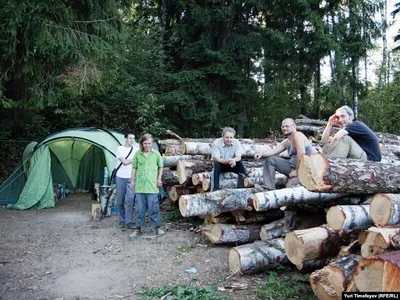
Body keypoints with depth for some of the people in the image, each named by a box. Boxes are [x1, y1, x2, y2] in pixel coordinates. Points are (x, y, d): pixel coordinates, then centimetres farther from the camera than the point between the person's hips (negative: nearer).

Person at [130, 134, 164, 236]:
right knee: (140, 208, 8)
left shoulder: (156, 154, 1)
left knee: (153, 208, 2)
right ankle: (139, 228, 20)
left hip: (152, 186, -1)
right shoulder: (137, 154, 3)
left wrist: (159, 178, 3)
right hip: (140, 185, 1)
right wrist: (132, 180, 8)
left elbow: (160, 167, 12)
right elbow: (134, 168, 11)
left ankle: (157, 227, 16)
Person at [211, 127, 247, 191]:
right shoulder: (216, 143, -19)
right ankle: (215, 188, -32)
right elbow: (216, 159, -25)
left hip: (233, 165, 2)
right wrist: (227, 161, -44)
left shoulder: (236, 142, -12)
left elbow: (239, 157, -18)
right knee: (216, 164, -34)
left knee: (240, 163, -26)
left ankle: (240, 188, -23)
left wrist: (233, 160, -44)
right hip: (221, 165, -2)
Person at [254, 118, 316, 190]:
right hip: (294, 165, 10)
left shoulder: (297, 135, -15)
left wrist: (297, 171, -24)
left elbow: (301, 153, -26)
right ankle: (269, 188, -1)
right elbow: (274, 150, 9)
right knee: (270, 160, 8)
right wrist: (261, 154, -9)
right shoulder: (286, 142, 14)